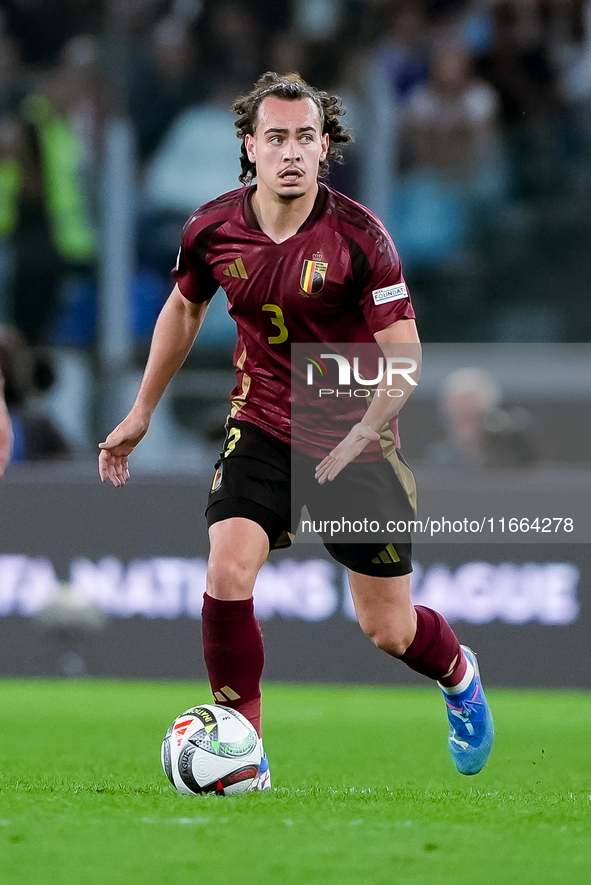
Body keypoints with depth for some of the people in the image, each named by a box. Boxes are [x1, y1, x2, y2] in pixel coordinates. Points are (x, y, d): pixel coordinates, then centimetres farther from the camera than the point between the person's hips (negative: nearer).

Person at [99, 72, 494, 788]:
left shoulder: (358, 236, -18)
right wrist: (141, 412, 18)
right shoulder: (212, 230, -7)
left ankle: (459, 676, 42)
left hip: (355, 439, -2)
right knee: (228, 574, -22)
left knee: (388, 629, 6)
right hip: (261, 428, 2)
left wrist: (359, 440, -24)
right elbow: (184, 307, 14)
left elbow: (402, 354, -14)